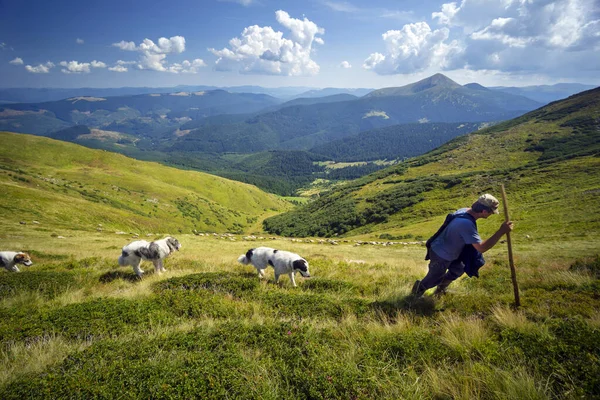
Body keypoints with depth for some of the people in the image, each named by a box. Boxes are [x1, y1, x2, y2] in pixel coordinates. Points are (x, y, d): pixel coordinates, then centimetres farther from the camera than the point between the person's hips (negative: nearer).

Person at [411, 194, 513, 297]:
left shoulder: (464, 210, -9)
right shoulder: (467, 224, -39)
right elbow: (481, 248, -37)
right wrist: (501, 232, -36)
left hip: (446, 252, 9)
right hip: (440, 256, -9)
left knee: (458, 269, 29)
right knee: (434, 279, 16)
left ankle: (441, 287, 49)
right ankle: (419, 289, 43)